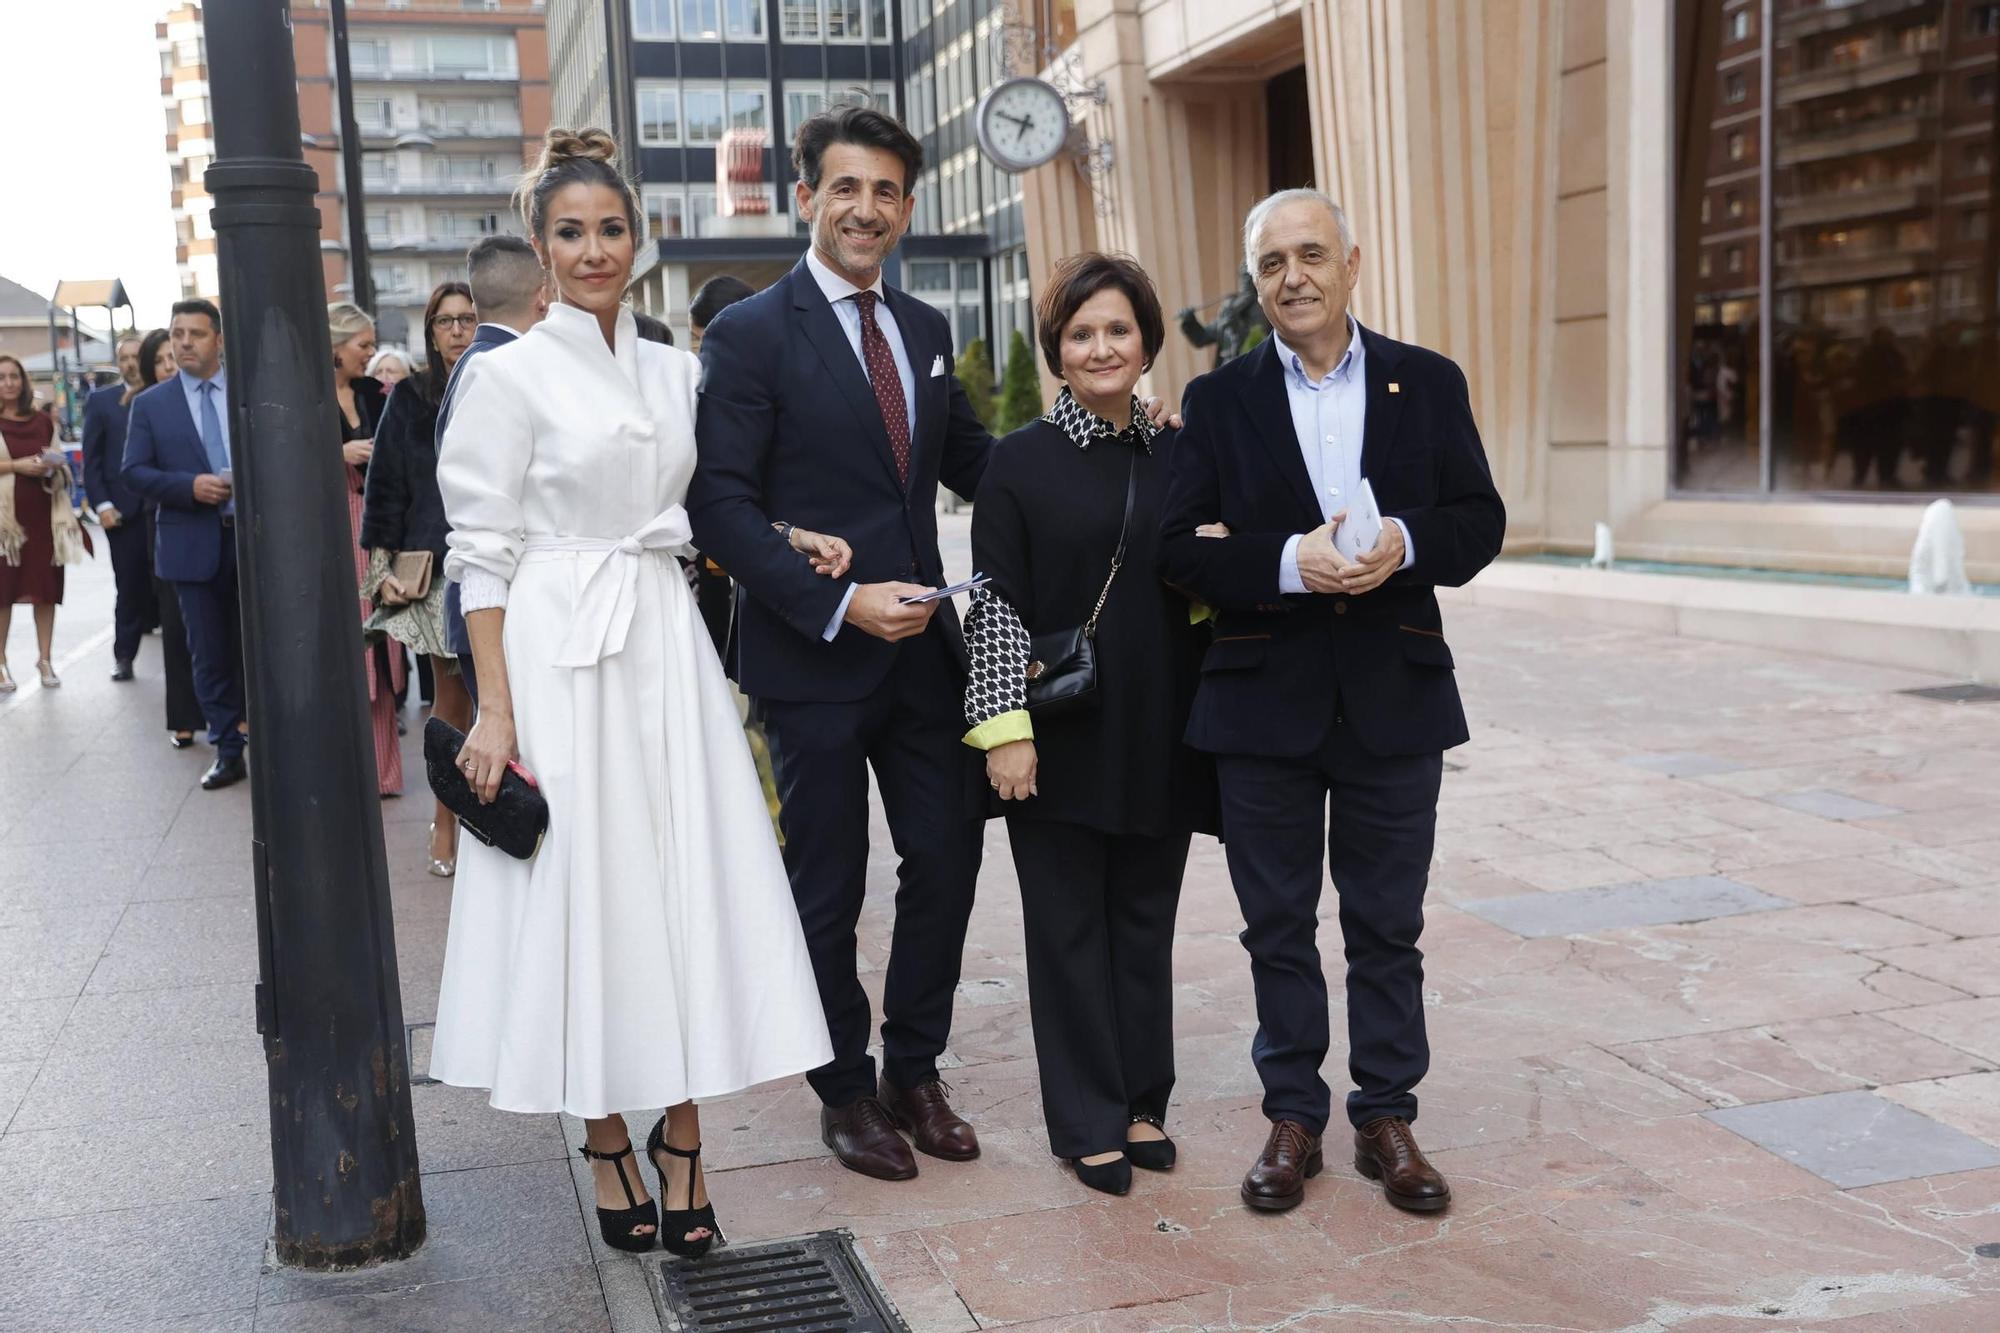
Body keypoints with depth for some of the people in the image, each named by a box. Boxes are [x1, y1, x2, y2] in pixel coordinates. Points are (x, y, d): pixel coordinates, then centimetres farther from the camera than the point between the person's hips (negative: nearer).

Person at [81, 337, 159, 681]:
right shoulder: (101, 400, 8)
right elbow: (91, 458, 4)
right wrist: (102, 504, -5)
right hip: (124, 508, 0)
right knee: (129, 585, 2)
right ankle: (124, 655, 9)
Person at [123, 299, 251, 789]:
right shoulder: (150, 404, 6)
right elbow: (134, 471, 1)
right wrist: (190, 486, -15)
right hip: (194, 545, 1)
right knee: (210, 654, 6)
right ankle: (228, 751, 15)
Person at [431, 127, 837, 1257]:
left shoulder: (676, 370, 11)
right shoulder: (508, 375, -3)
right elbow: (483, 551, -5)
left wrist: (788, 538, 0)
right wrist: (496, 712, -11)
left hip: (669, 651, 4)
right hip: (561, 657, -4)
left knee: (688, 884, 3)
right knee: (586, 889, 1)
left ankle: (681, 1139, 15)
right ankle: (608, 1145, 17)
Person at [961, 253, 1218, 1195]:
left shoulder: (1178, 457, 8)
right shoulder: (1020, 462, -3)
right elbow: (998, 604, -7)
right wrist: (1005, 726, -13)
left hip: (1160, 737, 4)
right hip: (1063, 740, -3)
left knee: (1145, 921, 11)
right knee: (1071, 927, 5)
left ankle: (1141, 1101, 26)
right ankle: (1089, 1120, 17)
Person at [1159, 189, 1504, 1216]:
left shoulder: (1429, 384, 5)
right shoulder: (1219, 400, 2)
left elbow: (1479, 519, 3)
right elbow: (1182, 548, -5)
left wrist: (1406, 543, -17)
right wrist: (1289, 561, -20)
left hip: (1394, 698, 1)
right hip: (1266, 702, 0)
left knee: (1388, 927, 10)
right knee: (1279, 927, 9)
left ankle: (1386, 1118, 24)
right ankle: (1292, 1119, 23)